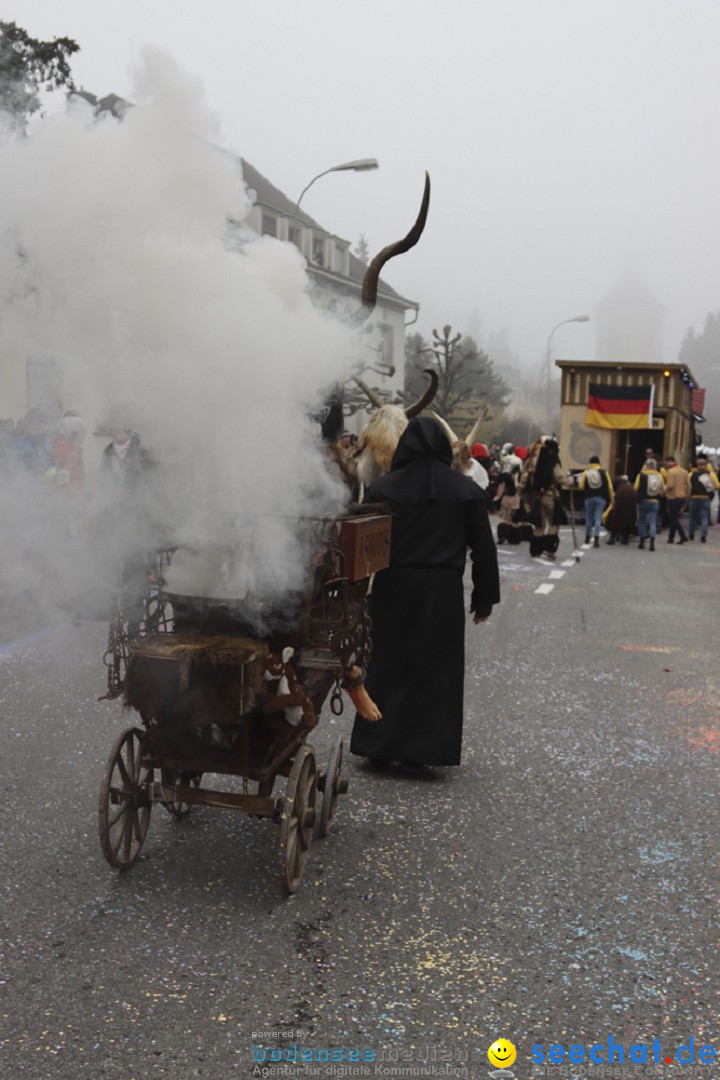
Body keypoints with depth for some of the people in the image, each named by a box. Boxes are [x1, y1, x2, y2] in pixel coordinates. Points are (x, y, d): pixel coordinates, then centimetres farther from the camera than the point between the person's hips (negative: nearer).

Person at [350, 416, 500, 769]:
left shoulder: (383, 488, -3)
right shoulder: (466, 490, 0)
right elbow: (483, 547, 2)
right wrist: (485, 597, 9)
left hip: (393, 588, 0)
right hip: (444, 592, 0)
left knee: (389, 665, 12)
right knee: (435, 668, 10)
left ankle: (380, 745, 18)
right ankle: (422, 749, 15)